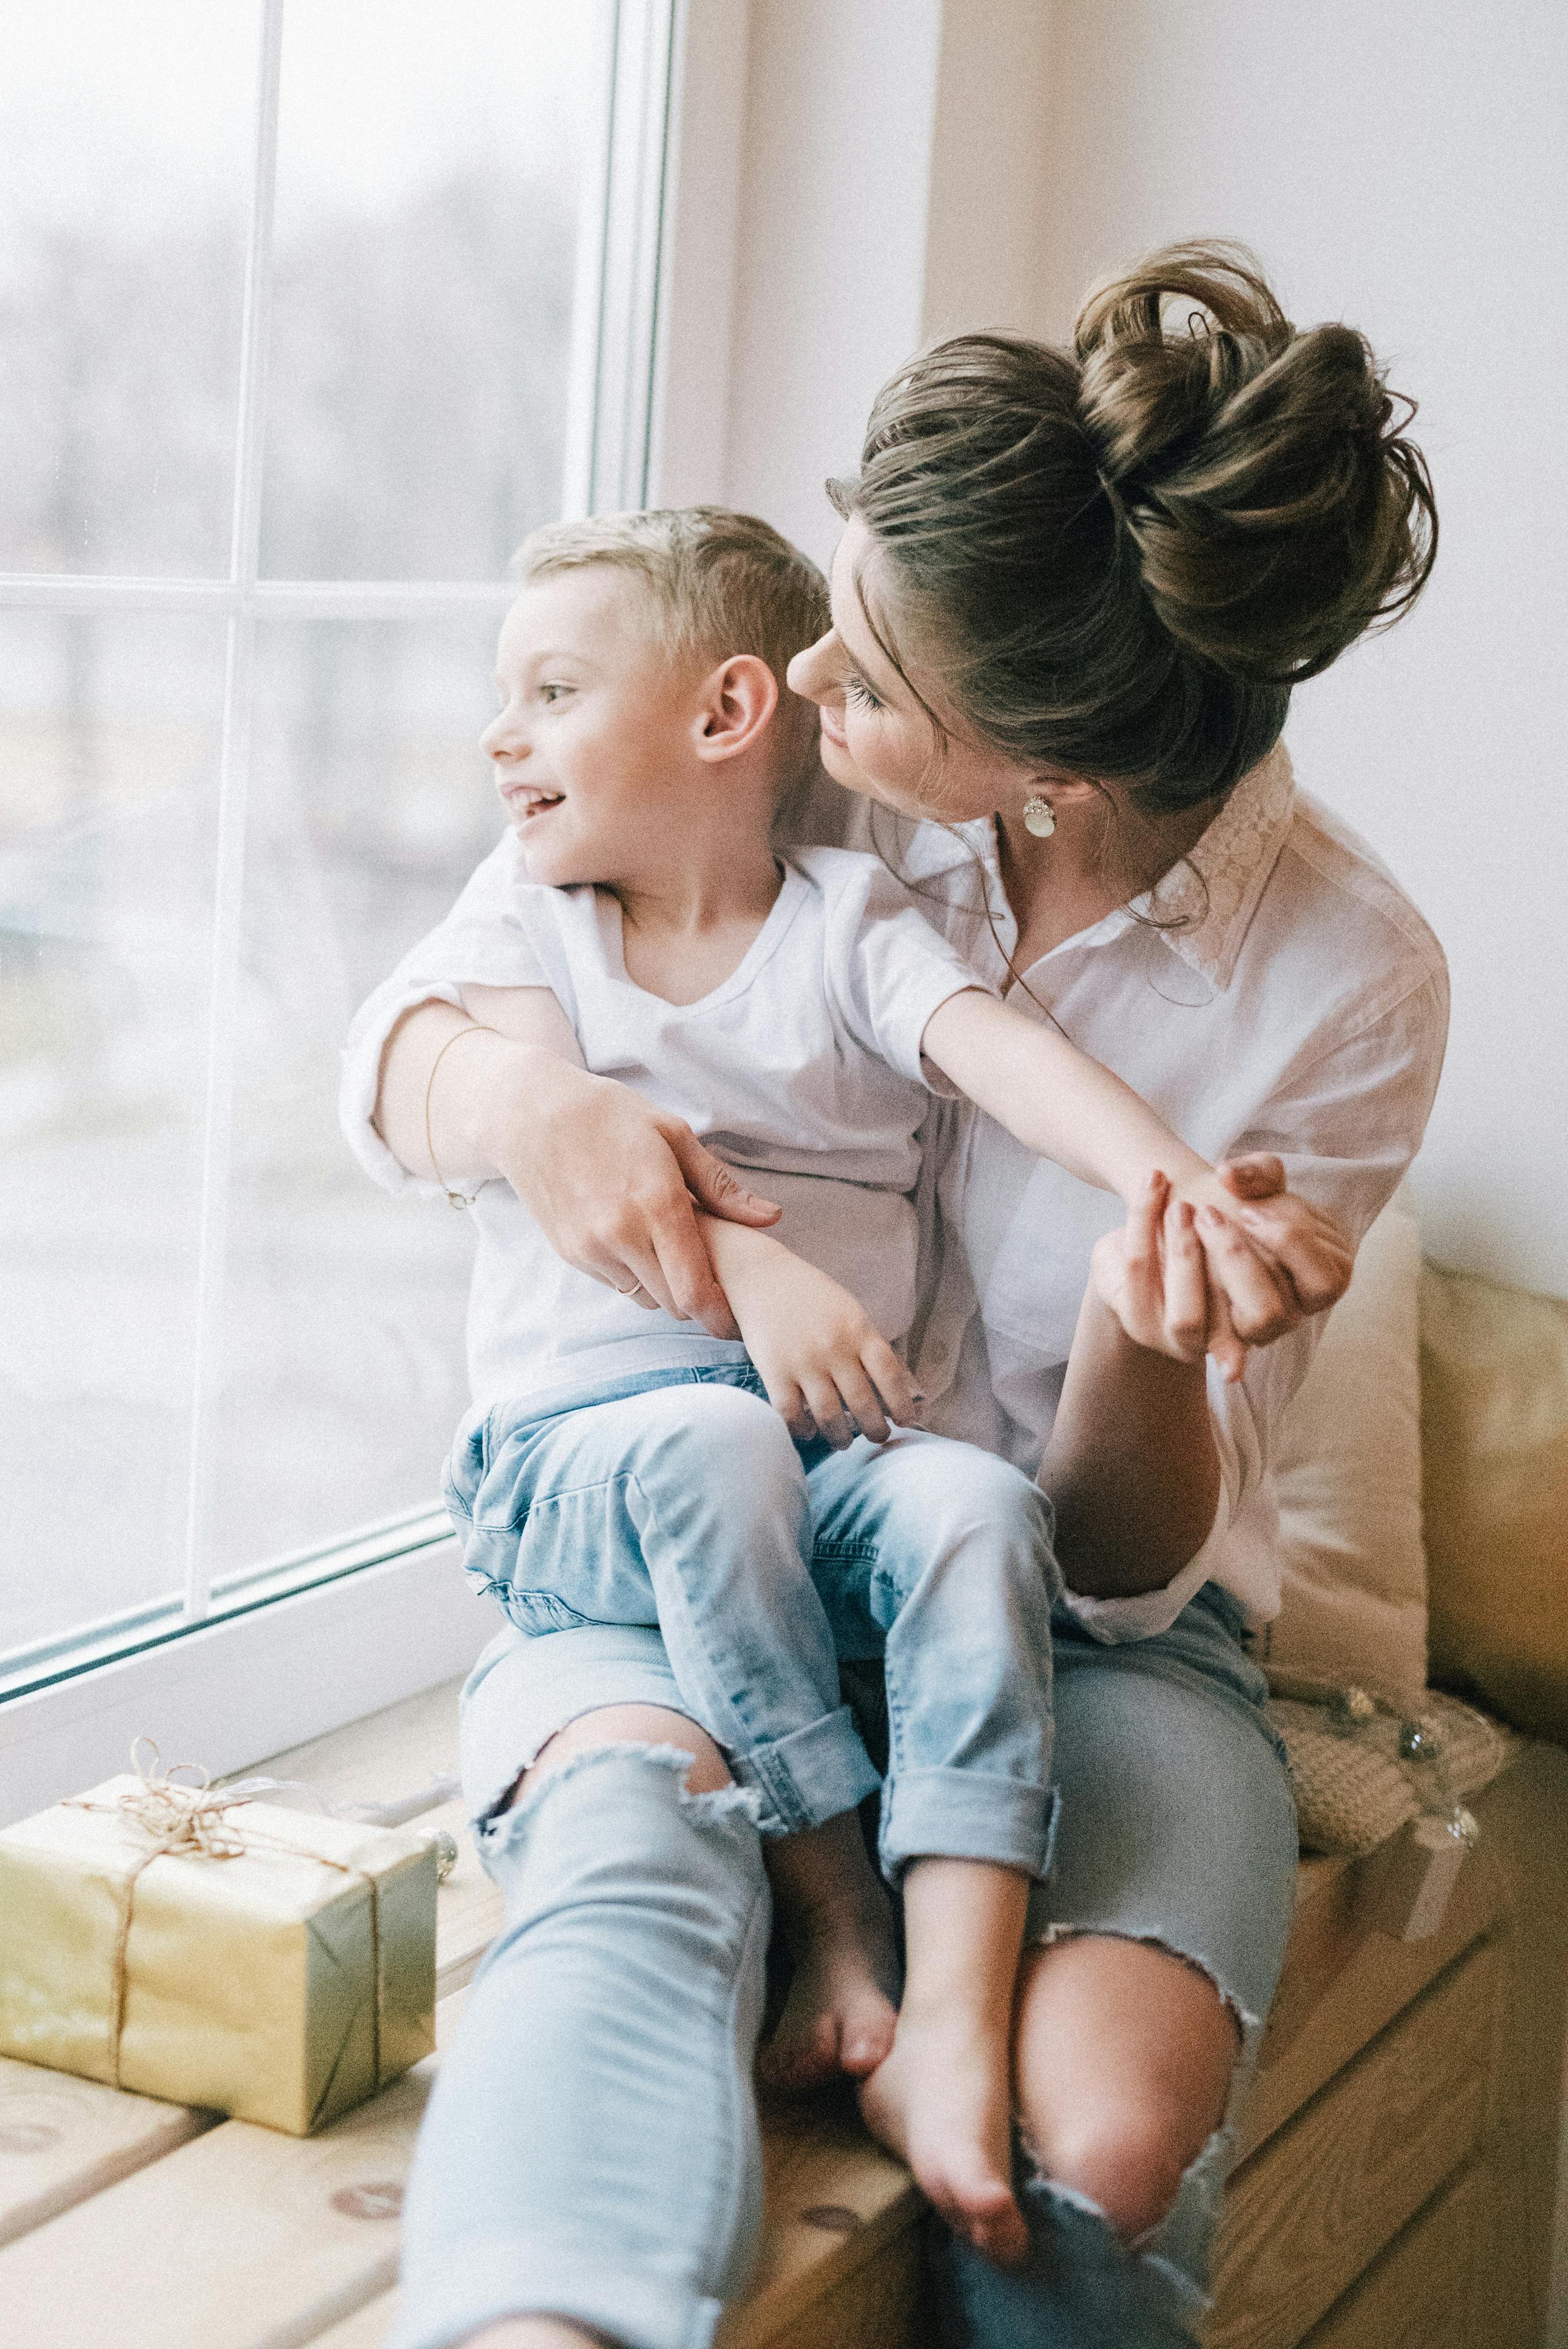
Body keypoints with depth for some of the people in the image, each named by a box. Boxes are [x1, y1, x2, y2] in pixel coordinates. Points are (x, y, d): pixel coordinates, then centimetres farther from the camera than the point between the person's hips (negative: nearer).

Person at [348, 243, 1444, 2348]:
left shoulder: (1349, 988, -12)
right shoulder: (801, 784, -6)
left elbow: (1127, 1559, -9)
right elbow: (391, 1057, 4)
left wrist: (1142, 1339, -32)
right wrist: (519, 1096, -21)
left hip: (1075, 1621, -1)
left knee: (1102, 2133, -33)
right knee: (633, 1836, -37)